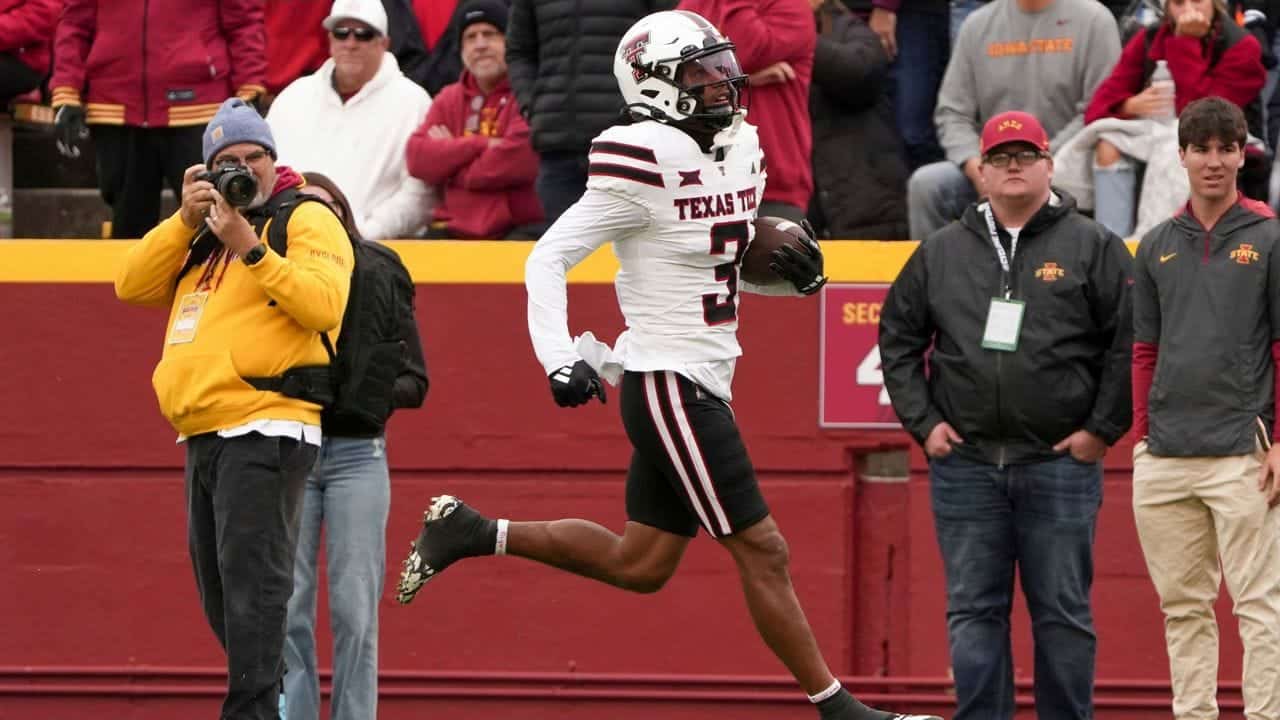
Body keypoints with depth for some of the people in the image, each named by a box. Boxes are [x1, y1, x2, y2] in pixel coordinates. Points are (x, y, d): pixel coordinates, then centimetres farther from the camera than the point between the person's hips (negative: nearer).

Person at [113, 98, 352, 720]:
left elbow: (324, 305, -15)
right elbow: (132, 285, 11)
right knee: (219, 592, 13)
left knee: (250, 581, -16)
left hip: (265, 428, -9)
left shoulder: (307, 219, 1)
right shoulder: (200, 234, 23)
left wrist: (251, 249, -19)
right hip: (204, 435, 9)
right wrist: (186, 220, 1)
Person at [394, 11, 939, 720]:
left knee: (639, 564, 14)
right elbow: (548, 260, -14)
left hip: (697, 383, 9)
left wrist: (792, 272, 3)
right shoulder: (645, 167, -16)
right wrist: (560, 359, -25)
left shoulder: (735, 151, 9)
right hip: (671, 387, -9)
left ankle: (470, 533, 22)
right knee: (761, 551, -5)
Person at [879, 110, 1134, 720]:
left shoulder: (1093, 248, 3)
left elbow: (1130, 343, 0)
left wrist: (1103, 428, -5)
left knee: (1062, 612, 1)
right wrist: (922, 422, 5)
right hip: (965, 463, 3)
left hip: (1060, 464, -3)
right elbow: (898, 338, 16)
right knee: (974, 612, 3)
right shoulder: (942, 252, 11)